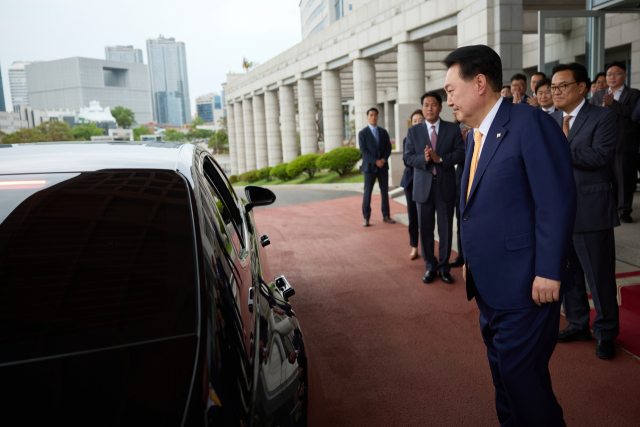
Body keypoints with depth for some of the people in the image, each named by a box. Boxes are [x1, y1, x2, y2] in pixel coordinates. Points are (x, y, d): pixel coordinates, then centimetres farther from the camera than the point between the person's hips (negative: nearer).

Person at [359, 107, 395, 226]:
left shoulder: (383, 132, 11)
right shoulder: (363, 133, -1)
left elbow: (388, 148, 7)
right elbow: (364, 151, -9)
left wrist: (383, 160, -11)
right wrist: (376, 161, -17)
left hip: (383, 166, 4)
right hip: (369, 167, -3)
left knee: (385, 191, 6)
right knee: (367, 192, -3)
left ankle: (386, 216, 15)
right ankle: (366, 218, 4)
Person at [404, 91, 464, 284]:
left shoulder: (453, 129, 4)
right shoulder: (413, 131, 7)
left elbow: (461, 152, -4)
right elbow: (407, 157, 0)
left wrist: (440, 158, -18)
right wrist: (423, 158, -19)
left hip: (445, 185, -1)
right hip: (423, 186, 1)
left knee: (446, 228, 5)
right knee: (425, 229, 6)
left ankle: (444, 266, 18)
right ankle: (430, 266, 19)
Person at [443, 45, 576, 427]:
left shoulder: (530, 123, -13)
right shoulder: (475, 135, 14)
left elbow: (557, 202, -18)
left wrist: (548, 273, -20)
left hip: (525, 283, -8)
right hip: (489, 283, 9)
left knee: (522, 374, 0)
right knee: (503, 370, 19)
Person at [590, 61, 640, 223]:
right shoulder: (598, 95, 16)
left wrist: (612, 103, -17)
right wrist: (603, 106, -13)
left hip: (625, 144, -2)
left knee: (624, 177, 0)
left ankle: (624, 210, 9)